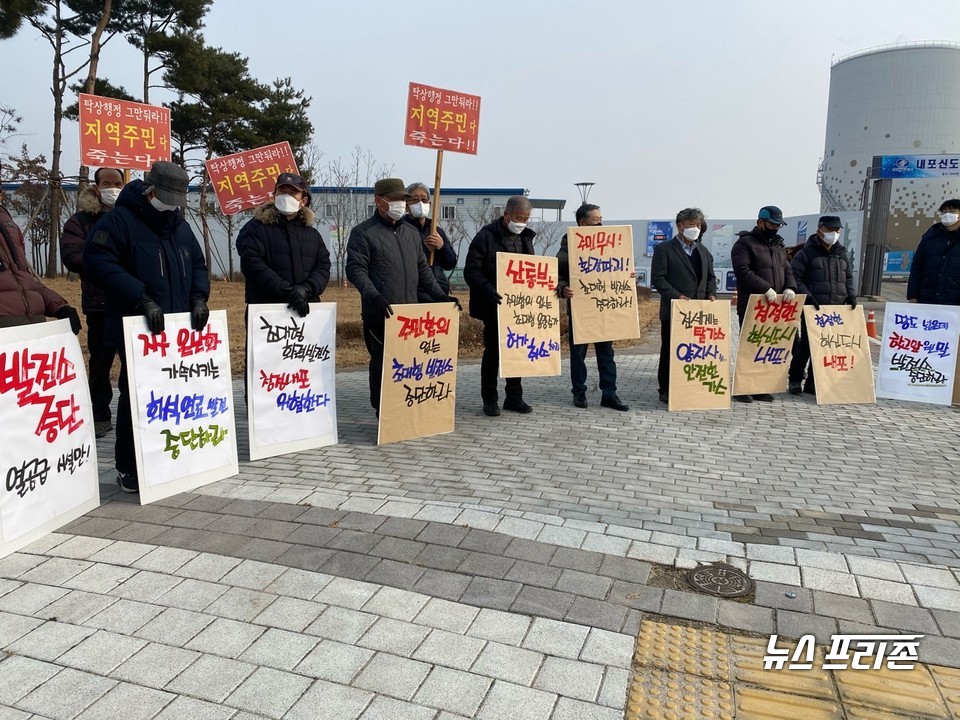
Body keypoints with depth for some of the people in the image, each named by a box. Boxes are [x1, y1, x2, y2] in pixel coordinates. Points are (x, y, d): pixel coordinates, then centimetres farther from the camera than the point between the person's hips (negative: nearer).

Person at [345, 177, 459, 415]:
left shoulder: (411, 232, 18)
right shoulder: (363, 232, -1)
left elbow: (422, 269, 21)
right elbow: (356, 270, -10)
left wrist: (440, 295, 9)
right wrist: (374, 297, -26)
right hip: (380, 315, -5)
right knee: (382, 365, 0)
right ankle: (384, 415, 11)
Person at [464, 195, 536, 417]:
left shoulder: (526, 238, 13)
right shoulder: (486, 236, -8)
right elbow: (471, 271, -14)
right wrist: (487, 288, -29)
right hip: (494, 306, -6)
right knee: (493, 351, 1)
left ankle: (514, 397, 21)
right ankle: (489, 399, 13)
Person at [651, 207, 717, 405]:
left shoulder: (704, 252, 18)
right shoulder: (664, 249, -2)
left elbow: (710, 277, 22)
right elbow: (657, 279, -9)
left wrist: (711, 294, 2)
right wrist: (677, 296, -19)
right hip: (673, 312, -5)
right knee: (670, 351, 2)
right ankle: (666, 390, 10)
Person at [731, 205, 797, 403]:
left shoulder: (778, 246, 20)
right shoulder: (745, 243, -5)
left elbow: (787, 270, 18)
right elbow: (743, 270, -17)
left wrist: (790, 287, -3)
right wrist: (765, 288, -23)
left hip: (774, 307, 7)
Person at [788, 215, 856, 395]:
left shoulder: (842, 253, 16)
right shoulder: (807, 252, -3)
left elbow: (848, 277, 25)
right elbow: (795, 277, -7)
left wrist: (850, 294, 8)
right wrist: (807, 296, -17)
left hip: (835, 310, 5)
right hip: (812, 308, -5)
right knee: (806, 344, -4)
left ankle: (812, 382, 13)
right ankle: (795, 380, 10)